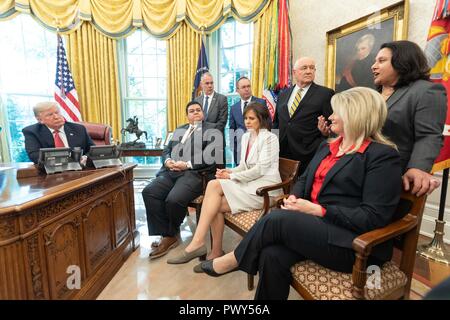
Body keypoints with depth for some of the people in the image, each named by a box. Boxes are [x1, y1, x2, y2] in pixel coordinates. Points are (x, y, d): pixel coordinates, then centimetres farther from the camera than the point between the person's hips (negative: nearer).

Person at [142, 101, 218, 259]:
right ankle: (166, 235, -9)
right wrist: (168, 161, -1)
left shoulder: (211, 130, 8)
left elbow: (210, 156, -6)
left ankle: (172, 234, 3)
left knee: (174, 199, -29)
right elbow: (166, 150, 23)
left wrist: (187, 164, -14)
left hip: (195, 173, -6)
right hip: (172, 172, 6)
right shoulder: (179, 130, 29)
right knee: (149, 192, -17)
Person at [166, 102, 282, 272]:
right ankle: (216, 252, -6)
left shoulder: (269, 138, -6)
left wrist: (232, 176, -14)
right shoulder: (246, 137, 18)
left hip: (264, 188, -7)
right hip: (250, 184, 7)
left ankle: (197, 243, -19)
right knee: (217, 204, -19)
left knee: (214, 185, -23)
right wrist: (230, 171, -3)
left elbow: (261, 169, -15)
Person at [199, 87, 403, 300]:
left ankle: (233, 260, -1)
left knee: (278, 218, -25)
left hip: (352, 242, -6)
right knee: (272, 255, -22)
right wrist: (294, 197, -6)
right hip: (314, 224, 6)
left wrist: (317, 210, -19)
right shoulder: (328, 146, 16)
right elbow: (305, 179, 17)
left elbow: (374, 217, -15)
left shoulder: (383, 155, -8)